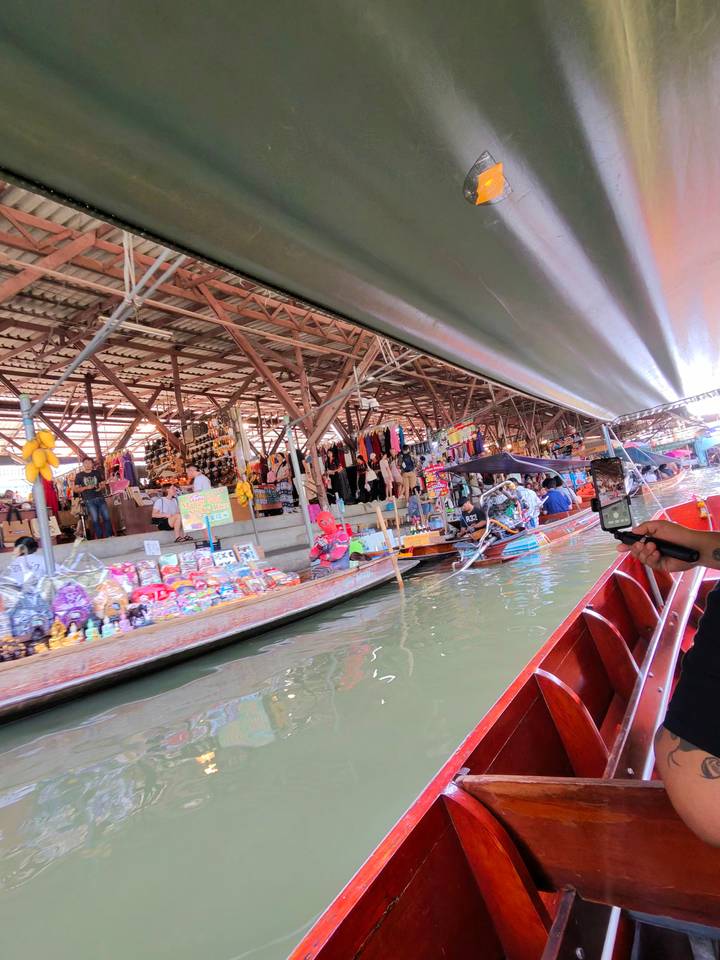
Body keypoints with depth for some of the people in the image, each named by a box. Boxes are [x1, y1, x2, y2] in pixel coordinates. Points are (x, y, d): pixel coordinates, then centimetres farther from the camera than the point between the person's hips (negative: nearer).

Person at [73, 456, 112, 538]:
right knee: (95, 520, -3)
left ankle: (109, 537, 5)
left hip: (100, 498, 2)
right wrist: (86, 487, -11)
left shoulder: (97, 472, 11)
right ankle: (99, 538, 5)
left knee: (107, 517, -3)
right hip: (89, 501, -2)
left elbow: (104, 484, 16)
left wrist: (101, 487, -8)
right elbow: (75, 489, 4)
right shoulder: (79, 475, 5)